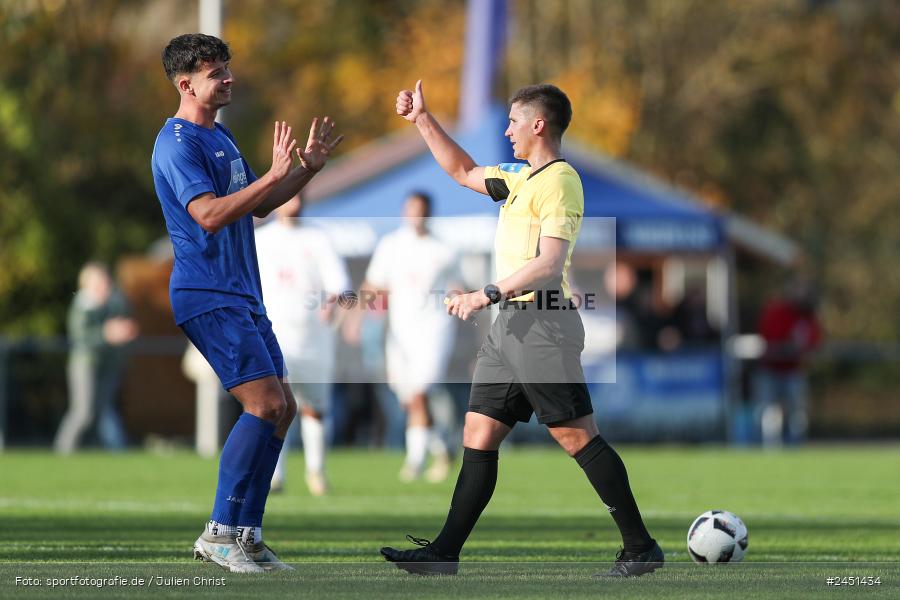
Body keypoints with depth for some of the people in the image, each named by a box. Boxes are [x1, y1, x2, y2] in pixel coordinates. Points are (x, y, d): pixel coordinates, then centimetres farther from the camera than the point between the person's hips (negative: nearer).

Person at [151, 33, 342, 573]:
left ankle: (244, 534, 10)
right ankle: (222, 533, -12)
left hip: (243, 295, 10)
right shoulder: (178, 143, -13)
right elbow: (209, 215, -25)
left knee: (281, 409, 7)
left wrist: (308, 168, 14)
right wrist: (274, 175, -27)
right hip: (208, 296, -10)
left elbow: (257, 206, 26)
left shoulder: (222, 136, 18)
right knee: (266, 406, -17)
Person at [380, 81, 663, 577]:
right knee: (479, 436, 5)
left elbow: (549, 265, -19)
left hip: (542, 322, -10)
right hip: (510, 325, 10)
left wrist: (488, 294, -20)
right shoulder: (521, 178, 19)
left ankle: (640, 548, -4)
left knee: (577, 436, -8)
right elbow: (464, 172, 35)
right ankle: (444, 554, 5)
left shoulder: (559, 181, -10)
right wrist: (422, 120, 32)